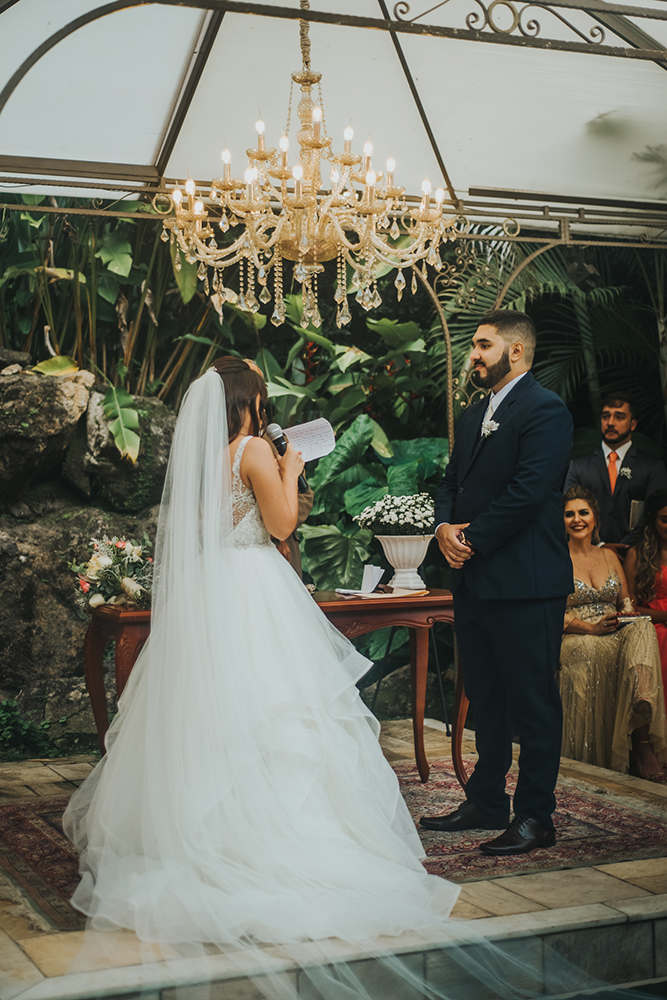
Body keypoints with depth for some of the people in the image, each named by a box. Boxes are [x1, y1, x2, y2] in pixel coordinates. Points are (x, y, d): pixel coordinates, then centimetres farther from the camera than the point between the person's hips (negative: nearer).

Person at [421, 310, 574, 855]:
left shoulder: (545, 410, -11)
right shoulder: (473, 416, 18)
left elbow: (527, 492, -19)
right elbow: (451, 483, 18)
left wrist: (474, 541, -14)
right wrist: (446, 528, -2)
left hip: (525, 584, -9)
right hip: (474, 581, 9)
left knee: (533, 701, 0)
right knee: (485, 698, 16)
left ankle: (535, 816, 8)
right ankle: (486, 803, 26)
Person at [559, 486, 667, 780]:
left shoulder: (609, 556, 22)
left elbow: (625, 601, 20)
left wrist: (629, 613, -6)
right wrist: (592, 628, -16)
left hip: (617, 634, 3)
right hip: (576, 641, -3)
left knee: (643, 629, -33)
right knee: (591, 650, -40)